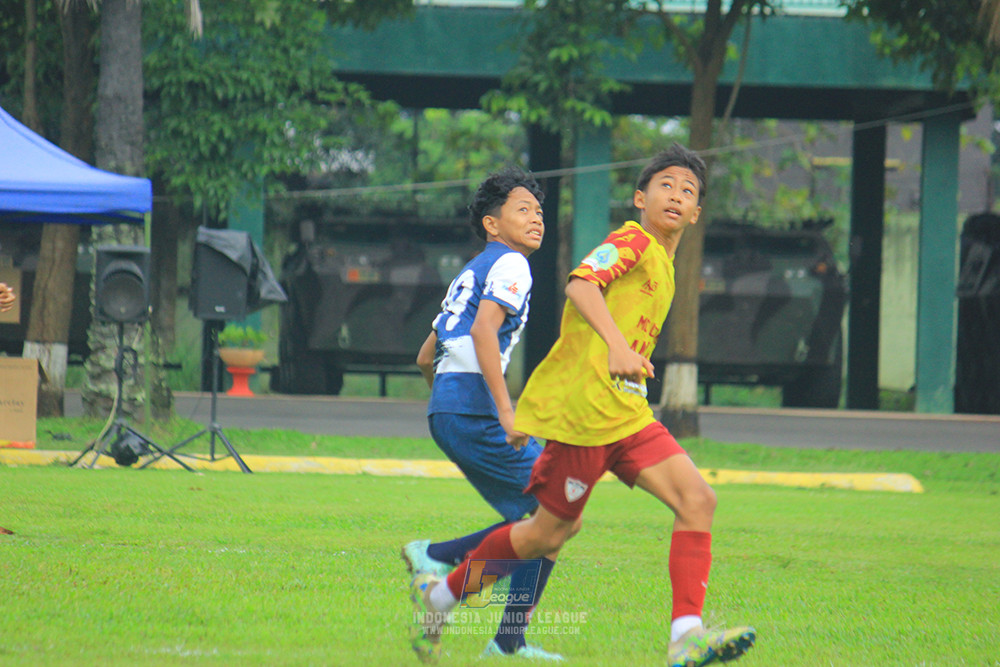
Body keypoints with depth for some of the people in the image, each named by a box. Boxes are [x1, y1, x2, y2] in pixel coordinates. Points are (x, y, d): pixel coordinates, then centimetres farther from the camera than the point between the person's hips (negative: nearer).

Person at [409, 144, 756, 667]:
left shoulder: (661, 263, 22)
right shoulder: (634, 241, -7)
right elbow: (581, 285, -24)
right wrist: (617, 345, -37)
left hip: (627, 416, 9)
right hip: (582, 408, -9)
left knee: (697, 500, -11)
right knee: (550, 532, 1)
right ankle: (443, 593, 23)